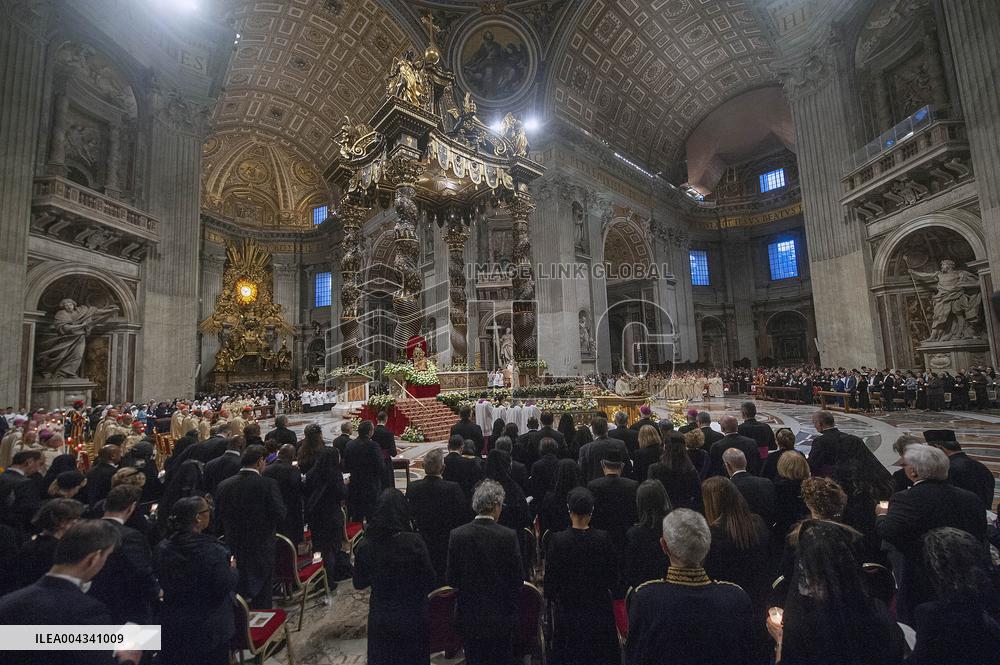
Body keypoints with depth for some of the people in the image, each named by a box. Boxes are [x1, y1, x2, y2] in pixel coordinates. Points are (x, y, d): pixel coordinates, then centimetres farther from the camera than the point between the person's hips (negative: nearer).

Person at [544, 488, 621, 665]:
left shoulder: (559, 539, -19)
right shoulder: (603, 538, -15)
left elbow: (550, 574, -9)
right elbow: (613, 572, -3)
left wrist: (551, 597, 8)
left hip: (568, 605, -1)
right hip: (598, 604, 1)